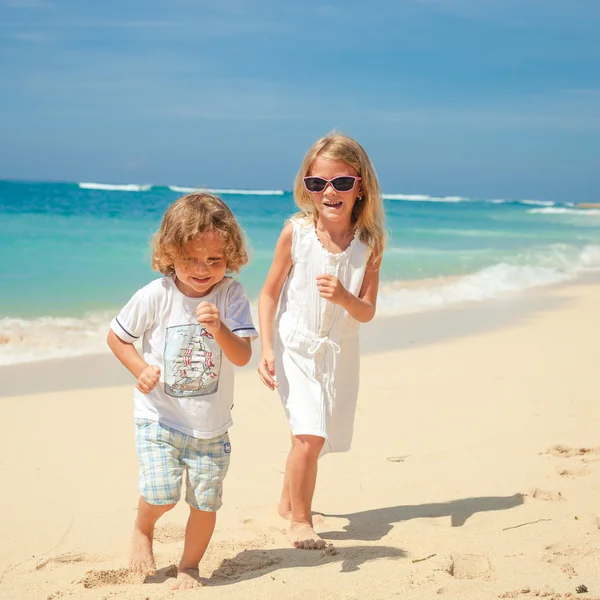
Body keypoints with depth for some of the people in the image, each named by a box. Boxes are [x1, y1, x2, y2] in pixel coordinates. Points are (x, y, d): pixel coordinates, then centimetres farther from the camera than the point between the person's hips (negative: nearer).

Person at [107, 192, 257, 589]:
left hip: (211, 425, 1)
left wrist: (218, 328, -36)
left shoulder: (232, 295, -11)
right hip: (159, 418, -1)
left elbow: (243, 356, -18)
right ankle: (143, 531, 22)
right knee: (162, 494, -13)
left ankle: (189, 567, 29)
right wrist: (140, 368, -14)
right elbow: (117, 336, 3)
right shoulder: (155, 296, -11)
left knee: (206, 501, 5)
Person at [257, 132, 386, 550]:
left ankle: (289, 502, 43)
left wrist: (344, 298, -31)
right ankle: (300, 520, 7)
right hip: (295, 347, -3)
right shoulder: (296, 232, -14)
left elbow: (367, 313, -8)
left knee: (312, 435, 16)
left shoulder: (370, 243, -11)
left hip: (339, 352, 3)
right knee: (310, 435, -15)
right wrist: (266, 350, -13)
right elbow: (270, 292, -5)